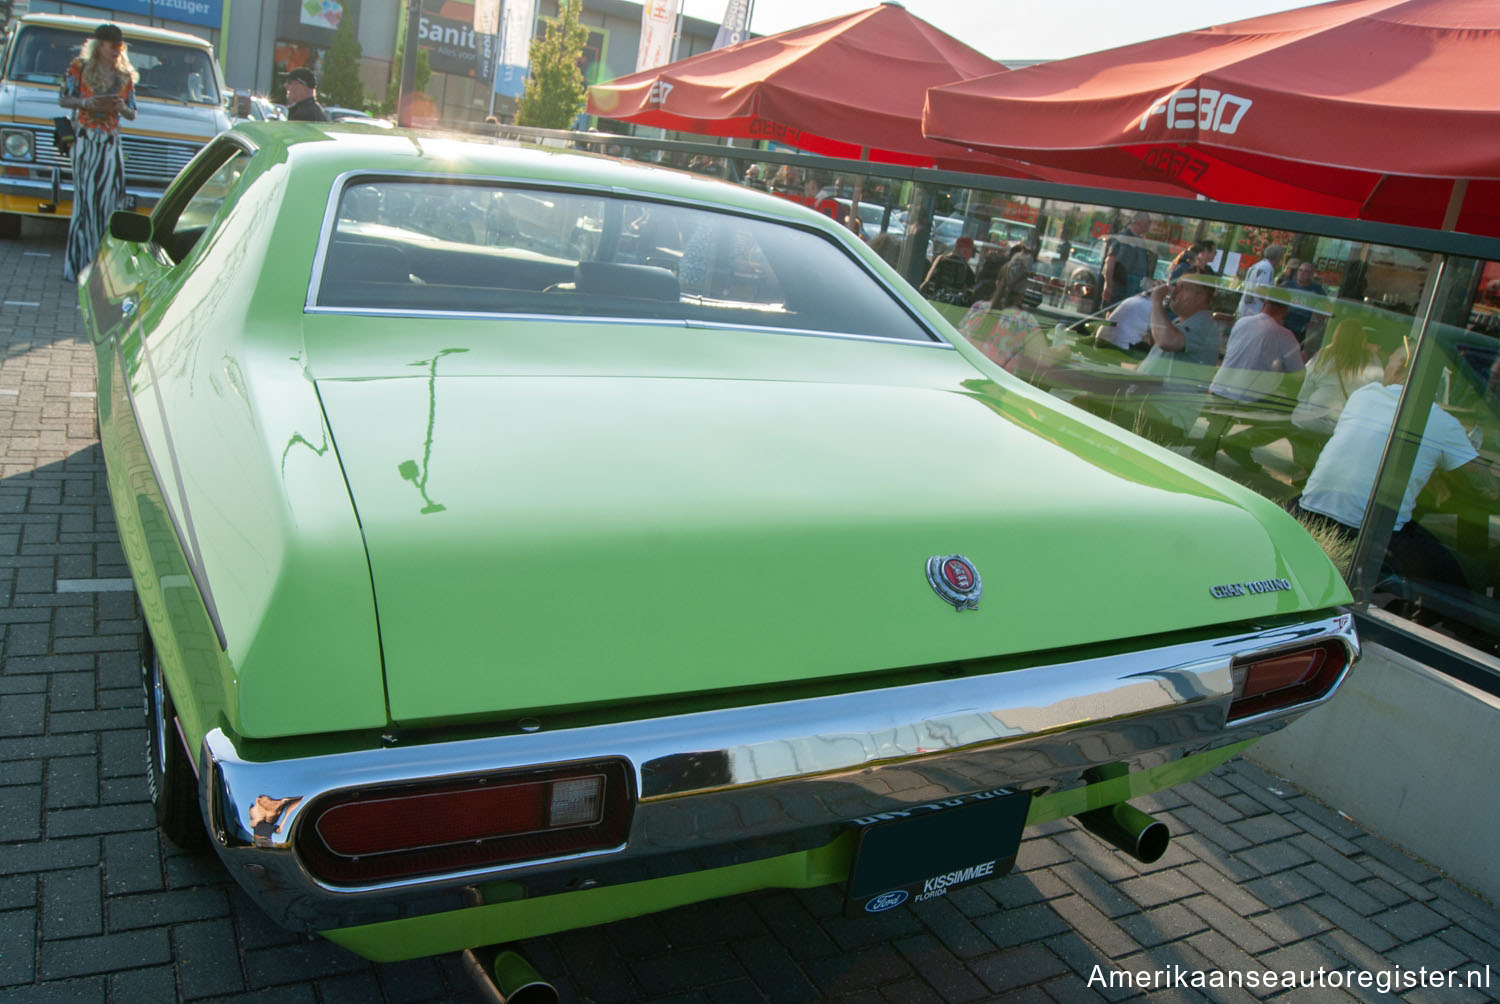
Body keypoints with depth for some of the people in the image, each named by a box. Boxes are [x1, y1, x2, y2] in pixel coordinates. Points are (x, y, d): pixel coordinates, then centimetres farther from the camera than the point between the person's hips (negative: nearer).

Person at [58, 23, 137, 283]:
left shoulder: (125, 76, 13)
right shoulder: (79, 68, 4)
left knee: (109, 198, -3)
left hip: (112, 143, 3)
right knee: (85, 197, -7)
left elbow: (132, 114, 14)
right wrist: (87, 102, -15)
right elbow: (63, 100, 3)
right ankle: (79, 261, -5)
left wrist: (121, 108, -8)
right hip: (85, 141, -3)